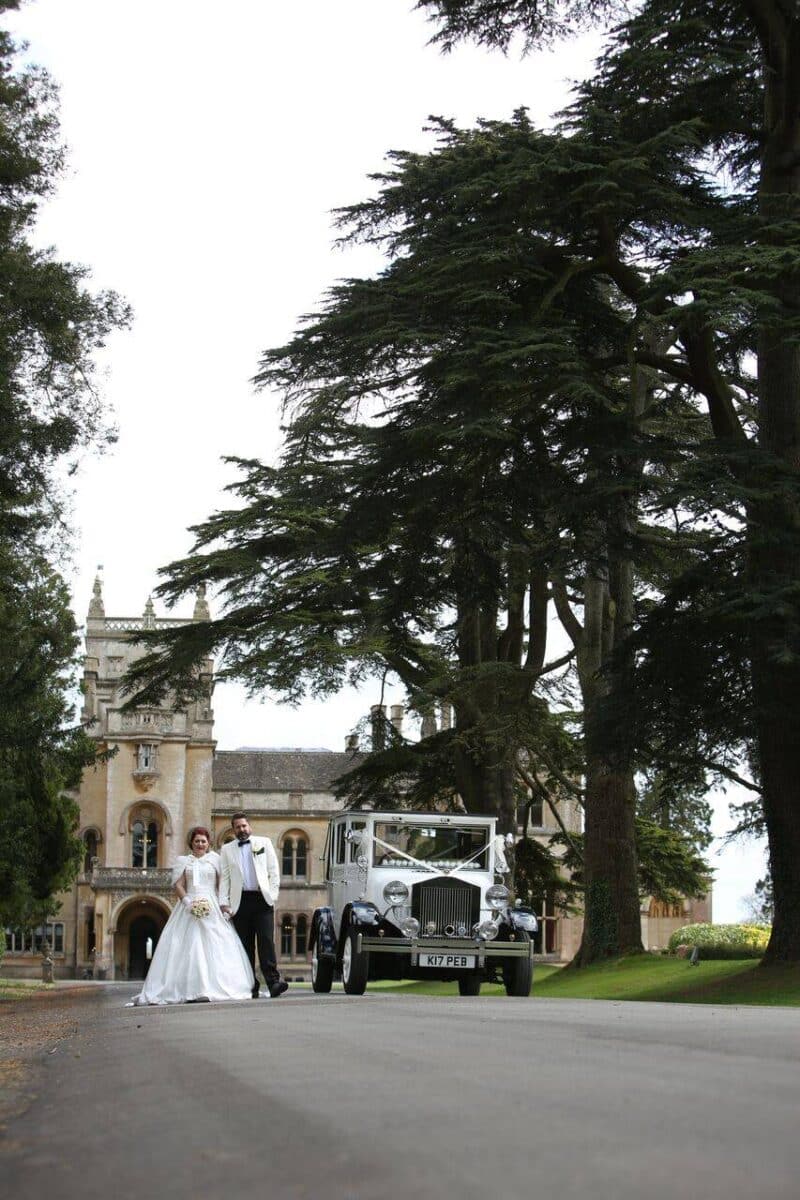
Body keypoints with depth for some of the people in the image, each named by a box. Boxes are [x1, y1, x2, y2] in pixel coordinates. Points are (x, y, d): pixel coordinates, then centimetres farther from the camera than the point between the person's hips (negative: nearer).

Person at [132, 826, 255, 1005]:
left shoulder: (215, 859, 11)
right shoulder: (183, 861, 12)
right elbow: (178, 885, 5)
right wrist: (187, 901, -12)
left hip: (212, 909, 0)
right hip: (189, 908, 0)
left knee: (214, 947, -8)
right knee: (190, 947, -7)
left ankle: (214, 987, -7)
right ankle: (190, 990, -10)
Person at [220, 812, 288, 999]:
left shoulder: (264, 843, 13)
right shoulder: (227, 850, 16)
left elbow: (274, 871, 10)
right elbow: (224, 878, 11)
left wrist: (273, 895, 0)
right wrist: (224, 902, 0)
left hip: (262, 899, -2)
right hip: (240, 901, 2)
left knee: (266, 940, -13)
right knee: (245, 945, 0)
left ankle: (273, 981, -19)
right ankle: (250, 987, 2)